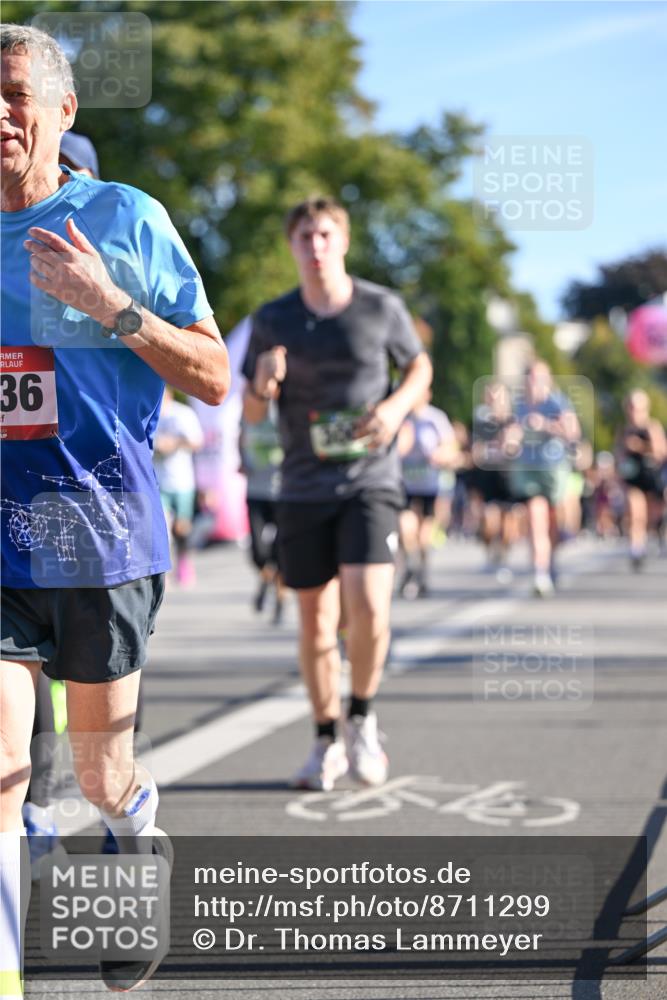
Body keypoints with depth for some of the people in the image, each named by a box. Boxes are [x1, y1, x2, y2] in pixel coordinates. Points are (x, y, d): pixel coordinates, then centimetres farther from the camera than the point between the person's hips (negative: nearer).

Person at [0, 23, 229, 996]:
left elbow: (214, 378, -4)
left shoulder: (126, 219, -3)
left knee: (102, 778, 12)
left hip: (103, 534, -2)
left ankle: (142, 839, 46)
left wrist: (111, 306, -17)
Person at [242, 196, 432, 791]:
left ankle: (361, 718, 8)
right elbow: (252, 413, 7)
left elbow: (420, 368, 14)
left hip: (370, 481, -2)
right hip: (304, 489, 2)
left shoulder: (382, 308, -1)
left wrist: (397, 406, -7)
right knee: (315, 620, 6)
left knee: (368, 609, -17)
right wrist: (264, 383, -16)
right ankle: (328, 742, 23)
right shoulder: (273, 321, 1)